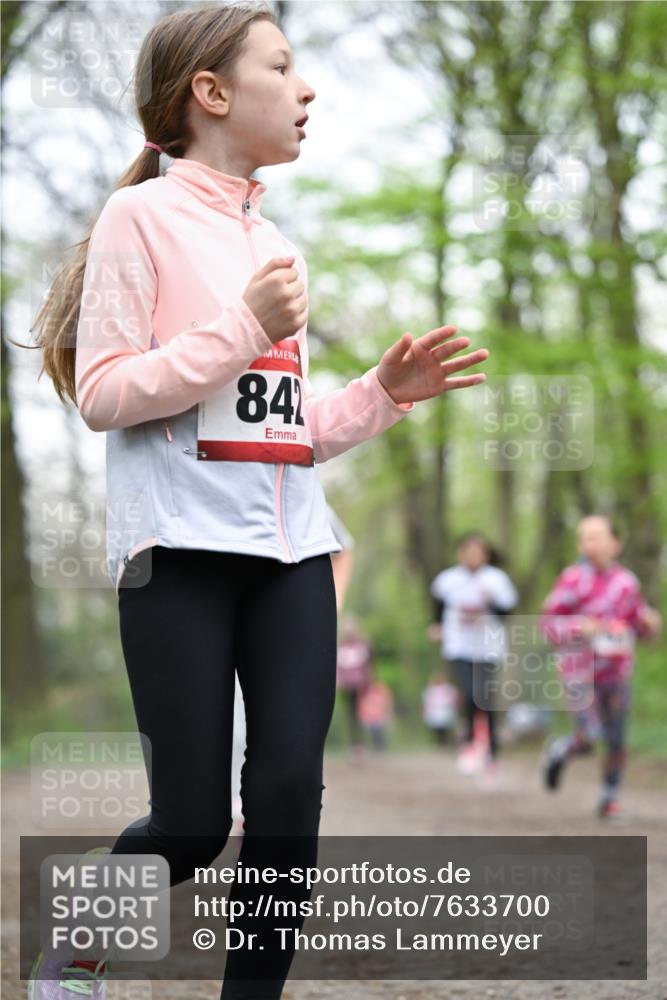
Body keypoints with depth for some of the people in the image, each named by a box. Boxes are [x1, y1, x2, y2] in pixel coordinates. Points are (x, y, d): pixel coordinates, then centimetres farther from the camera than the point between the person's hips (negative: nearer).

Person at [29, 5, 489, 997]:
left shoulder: (275, 243, 17)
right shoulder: (143, 216, -3)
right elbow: (102, 394, -10)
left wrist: (383, 393, 6)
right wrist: (245, 330, -15)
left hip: (291, 549, 6)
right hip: (182, 548, -6)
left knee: (289, 797, -6)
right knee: (193, 823, -6)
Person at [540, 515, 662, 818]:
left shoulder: (627, 582, 1)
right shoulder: (573, 579, -12)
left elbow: (639, 624, 14)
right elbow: (548, 622, -9)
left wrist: (650, 622, -8)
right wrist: (579, 628, -24)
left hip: (617, 674, 4)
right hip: (580, 673, -4)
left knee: (616, 740, 7)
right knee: (588, 738, -12)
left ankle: (609, 795, 28)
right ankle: (559, 750, 22)